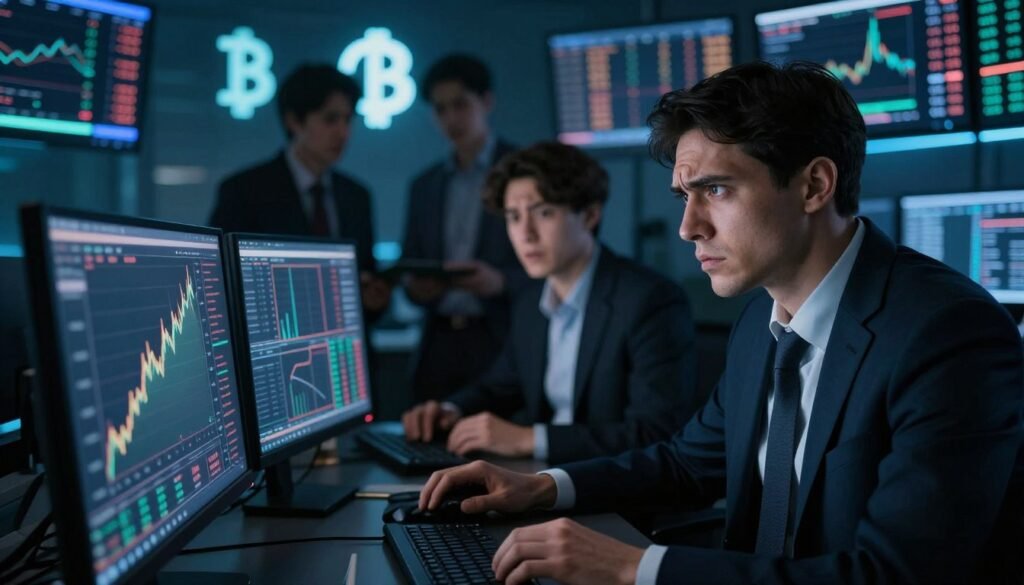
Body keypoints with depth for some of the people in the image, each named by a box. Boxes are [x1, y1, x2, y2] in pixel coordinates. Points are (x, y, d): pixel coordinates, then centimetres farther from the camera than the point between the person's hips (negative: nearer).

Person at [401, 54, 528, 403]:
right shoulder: (424, 186, 15)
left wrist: (500, 281, -21)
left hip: (503, 344, -4)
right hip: (438, 346, 4)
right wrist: (415, 287, -7)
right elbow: (410, 271, 15)